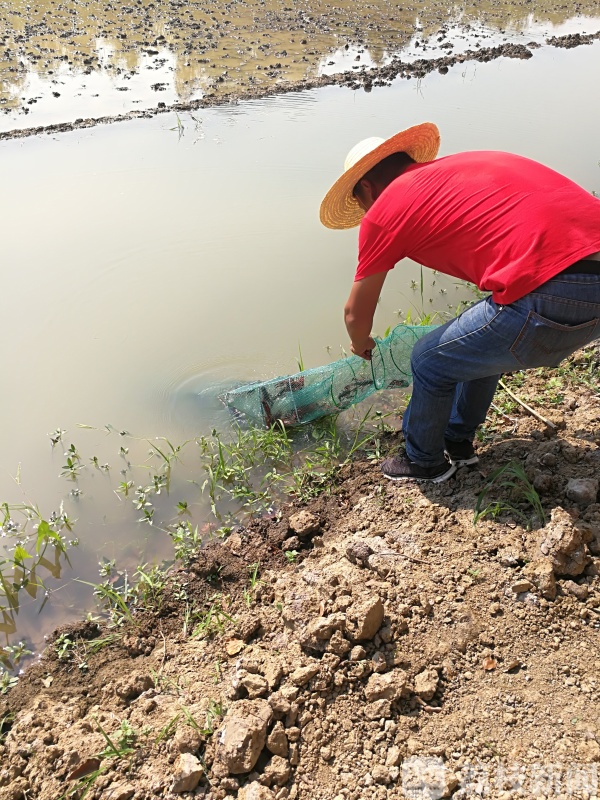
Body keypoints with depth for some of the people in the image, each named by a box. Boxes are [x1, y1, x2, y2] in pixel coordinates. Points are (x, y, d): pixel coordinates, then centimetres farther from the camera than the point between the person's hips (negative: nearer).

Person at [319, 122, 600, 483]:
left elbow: (356, 315, 15)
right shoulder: (463, 164, 25)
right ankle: (458, 442, 47)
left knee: (430, 362, 14)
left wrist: (362, 346, 39)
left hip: (554, 297, -8)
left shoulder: (383, 210, 5)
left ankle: (424, 461, 36)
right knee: (481, 341, 30)